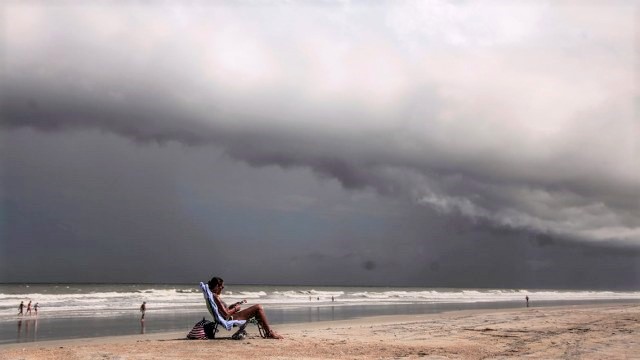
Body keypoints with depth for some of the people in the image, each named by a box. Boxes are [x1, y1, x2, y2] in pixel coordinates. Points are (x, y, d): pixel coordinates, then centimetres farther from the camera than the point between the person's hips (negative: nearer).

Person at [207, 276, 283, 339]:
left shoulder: (213, 295, 13)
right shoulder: (215, 296, -18)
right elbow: (226, 314, -22)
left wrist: (233, 306, 9)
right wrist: (235, 309, -5)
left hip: (230, 318, 11)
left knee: (258, 308, 15)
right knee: (258, 307, -13)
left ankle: (269, 331, 14)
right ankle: (270, 333, -6)